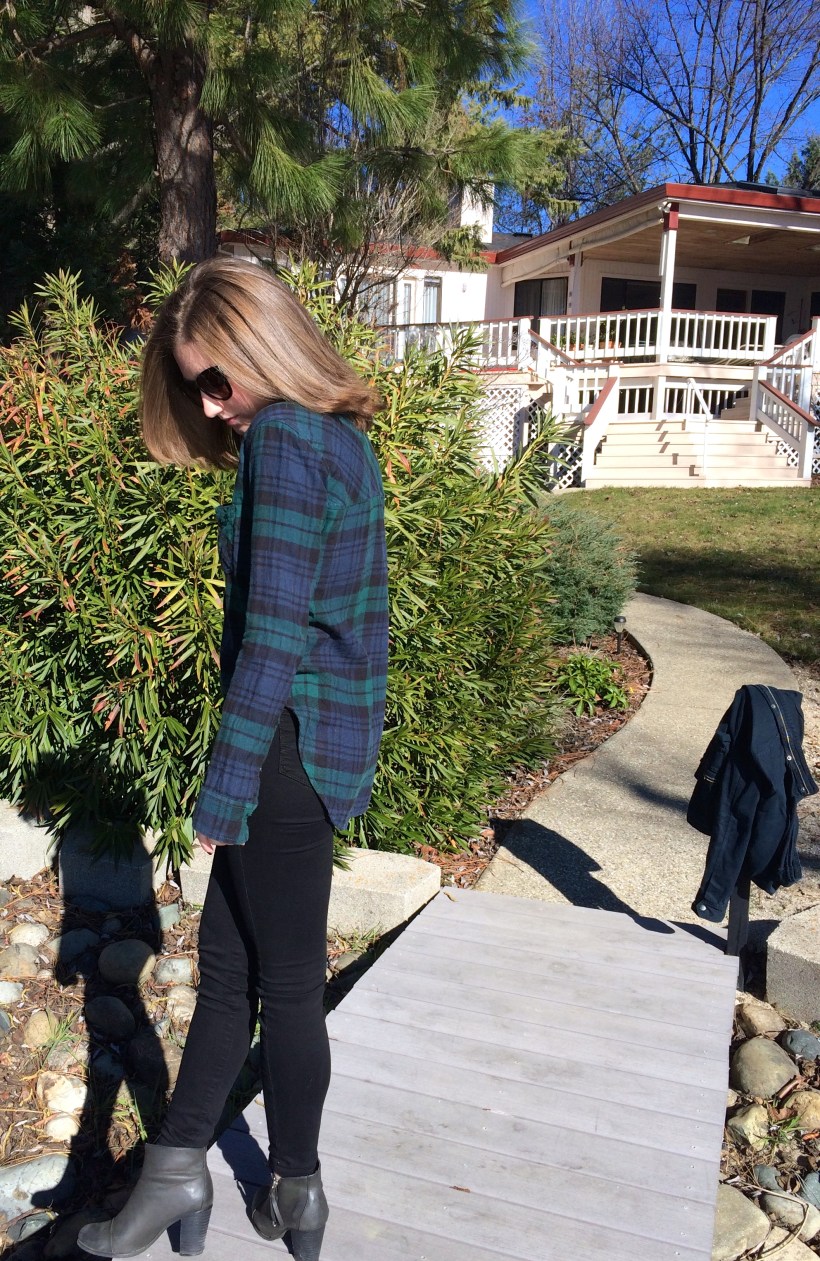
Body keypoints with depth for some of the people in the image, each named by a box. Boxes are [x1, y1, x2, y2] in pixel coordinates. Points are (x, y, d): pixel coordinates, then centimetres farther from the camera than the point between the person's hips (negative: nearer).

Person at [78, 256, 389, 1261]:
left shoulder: (285, 443, -16)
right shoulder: (342, 440, 12)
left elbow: (273, 633, -21)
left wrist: (225, 791, -16)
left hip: (293, 744, -9)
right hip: (327, 736, 9)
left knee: (283, 981, 9)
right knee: (227, 962, 16)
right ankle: (175, 1170, 29)